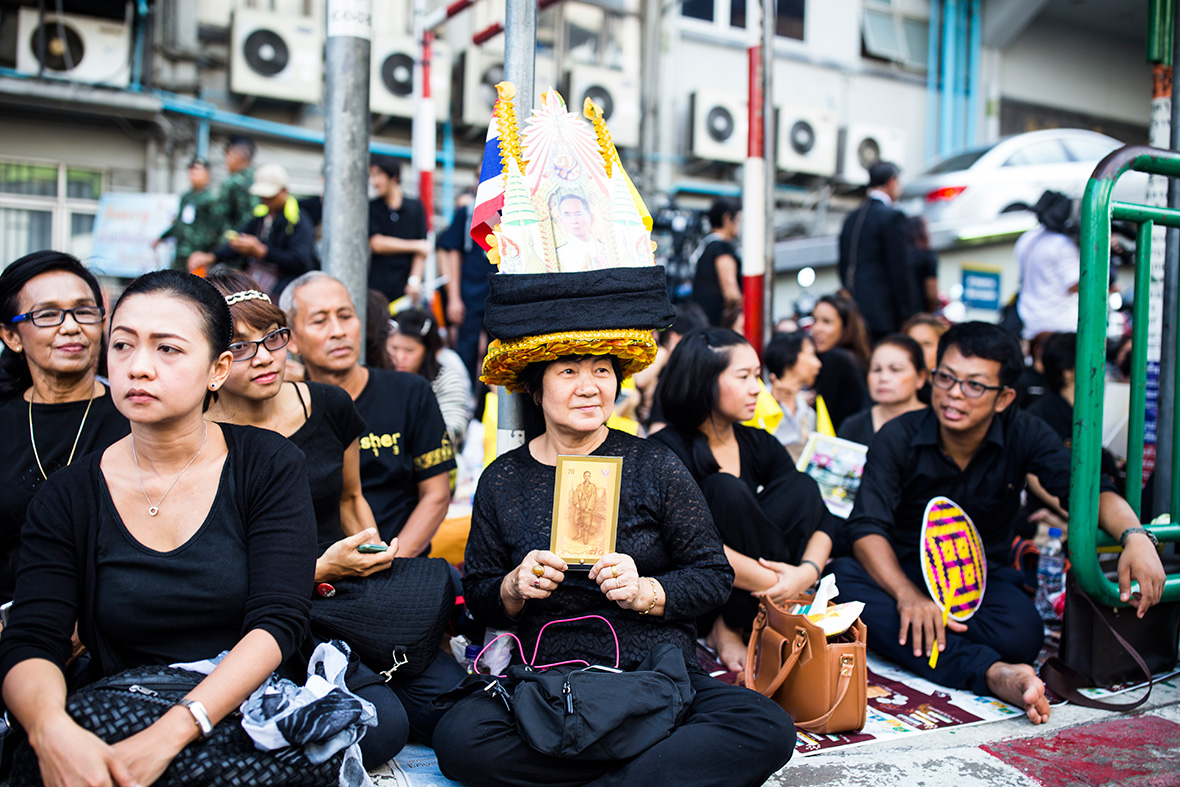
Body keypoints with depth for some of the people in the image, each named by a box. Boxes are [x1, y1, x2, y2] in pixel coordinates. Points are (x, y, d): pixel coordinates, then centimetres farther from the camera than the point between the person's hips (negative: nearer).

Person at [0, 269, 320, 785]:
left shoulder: (269, 466, -1)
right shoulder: (68, 498, 5)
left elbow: (278, 622, -11)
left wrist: (171, 732, -26)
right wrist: (50, 727, -28)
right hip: (119, 728, 1)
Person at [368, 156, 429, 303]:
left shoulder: (415, 207, 8)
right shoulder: (371, 207, 7)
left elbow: (421, 249, 4)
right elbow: (376, 243, -3)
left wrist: (414, 280, -8)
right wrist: (415, 245, -1)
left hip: (406, 287, 0)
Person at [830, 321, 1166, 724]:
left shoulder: (1024, 434, -7)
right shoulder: (898, 438, -12)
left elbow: (1092, 489, -14)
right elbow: (867, 527, -20)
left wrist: (1135, 536, -38)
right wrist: (909, 596, -37)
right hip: (905, 571, 0)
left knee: (1020, 636, -34)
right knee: (843, 577, -36)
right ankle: (990, 673, -42)